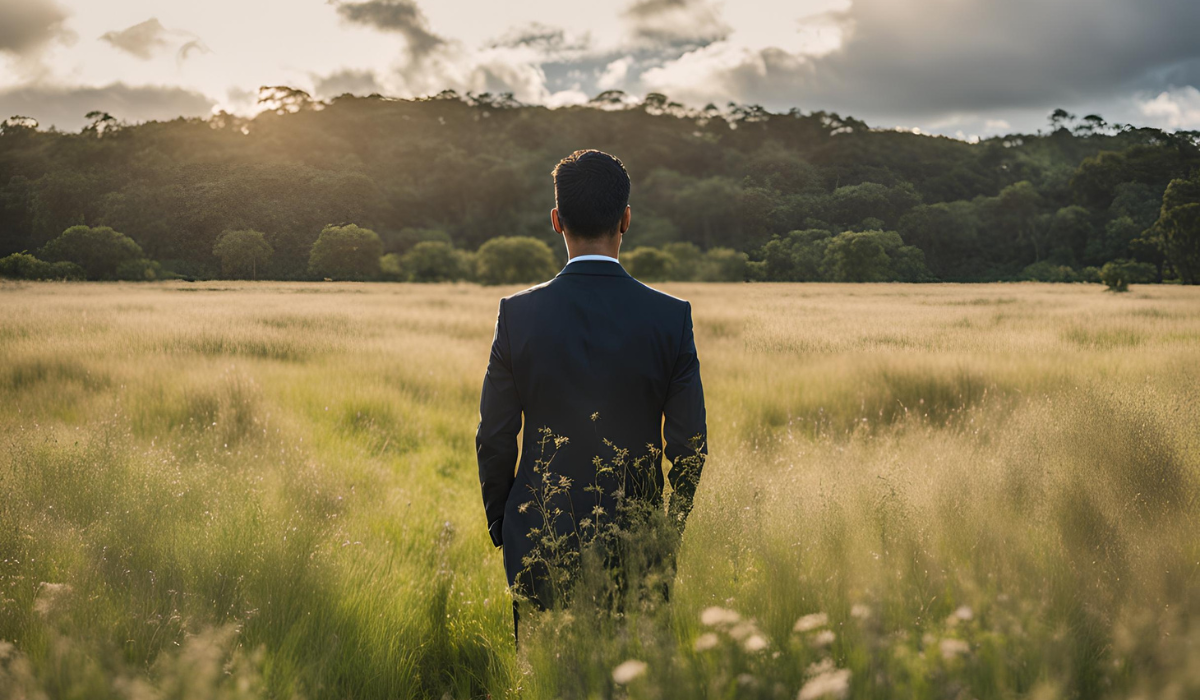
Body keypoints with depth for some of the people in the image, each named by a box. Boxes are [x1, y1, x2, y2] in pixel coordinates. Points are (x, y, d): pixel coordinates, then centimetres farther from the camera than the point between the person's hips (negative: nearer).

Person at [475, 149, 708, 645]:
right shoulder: (671, 317, -8)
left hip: (539, 545, 1)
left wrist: (500, 528, 13)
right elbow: (690, 445, -3)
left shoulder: (518, 313, -7)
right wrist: (670, 530, 13)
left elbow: (494, 439, -1)